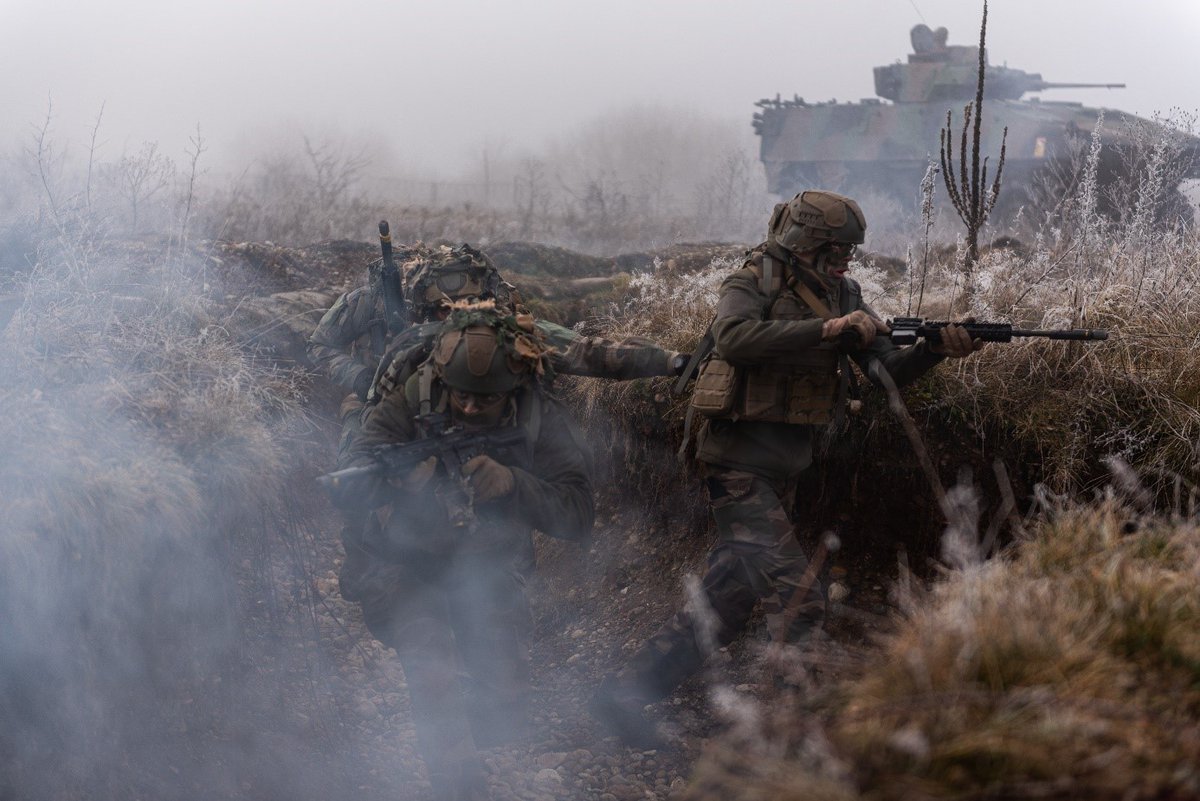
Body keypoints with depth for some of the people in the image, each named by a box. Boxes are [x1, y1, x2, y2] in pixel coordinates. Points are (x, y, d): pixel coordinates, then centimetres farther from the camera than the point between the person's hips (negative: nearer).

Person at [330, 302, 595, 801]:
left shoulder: (539, 419, -14)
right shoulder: (410, 404, -19)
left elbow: (578, 515, -20)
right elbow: (344, 488, -24)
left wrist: (511, 483, -36)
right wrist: (398, 474, -44)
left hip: (488, 572, 2)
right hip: (405, 566, -2)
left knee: (504, 716, -10)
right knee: (436, 679, -28)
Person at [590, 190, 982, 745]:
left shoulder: (843, 295, 9)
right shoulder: (751, 283, -10)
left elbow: (887, 369, 4)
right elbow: (734, 338, -32)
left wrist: (937, 349, -15)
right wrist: (828, 330, -34)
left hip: (785, 467, 8)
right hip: (739, 463, -8)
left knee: (728, 600, 14)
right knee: (798, 598, -17)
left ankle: (626, 691, 25)